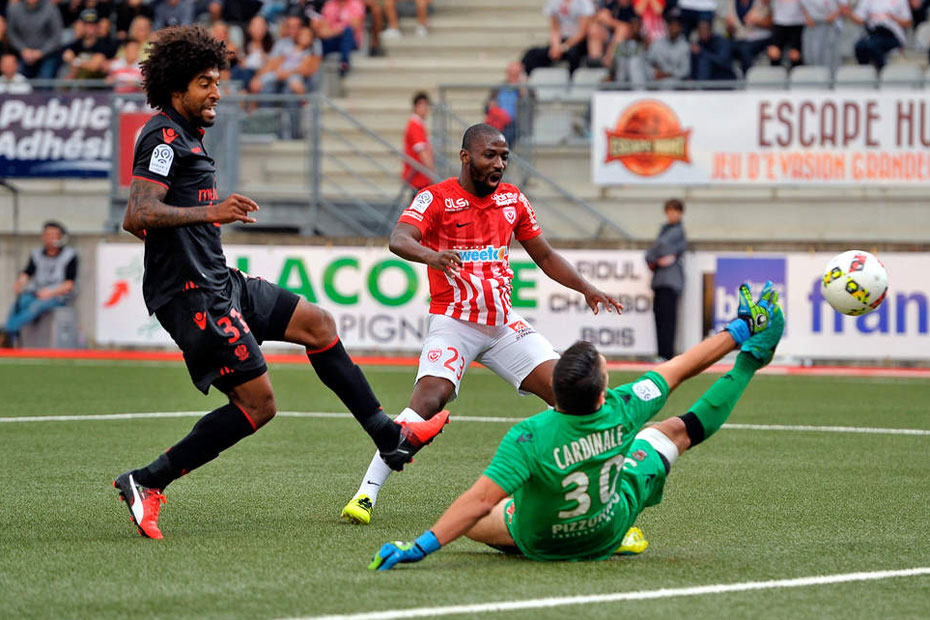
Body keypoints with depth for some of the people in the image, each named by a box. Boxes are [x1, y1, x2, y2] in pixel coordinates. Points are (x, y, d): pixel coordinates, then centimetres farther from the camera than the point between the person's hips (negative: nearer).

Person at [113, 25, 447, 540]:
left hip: (219, 282, 11)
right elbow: (138, 216, -25)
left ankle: (388, 436, 21)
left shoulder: (184, 139, 18)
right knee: (258, 404, -11)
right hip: (191, 294, -11)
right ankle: (146, 482, -7)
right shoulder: (163, 137, -13)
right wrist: (210, 212, -28)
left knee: (318, 324, 14)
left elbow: (137, 220, 26)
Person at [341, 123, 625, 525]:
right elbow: (398, 240, -25)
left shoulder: (513, 200, 10)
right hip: (453, 323, -6)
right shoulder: (436, 199, -7)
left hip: (504, 323, 6)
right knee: (429, 400, -25)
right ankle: (366, 494, -22)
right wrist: (431, 255, -46)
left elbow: (545, 256, 21)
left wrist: (587, 289, 8)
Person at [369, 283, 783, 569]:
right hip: (609, 531, 2)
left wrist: (421, 547, -40)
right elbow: (677, 370, -13)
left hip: (537, 542, -2)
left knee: (471, 521, 24)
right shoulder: (621, 412, -29)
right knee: (676, 430, 15)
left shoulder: (529, 437, -38)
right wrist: (737, 331, 3)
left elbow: (480, 502, -43)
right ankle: (751, 355, 32)